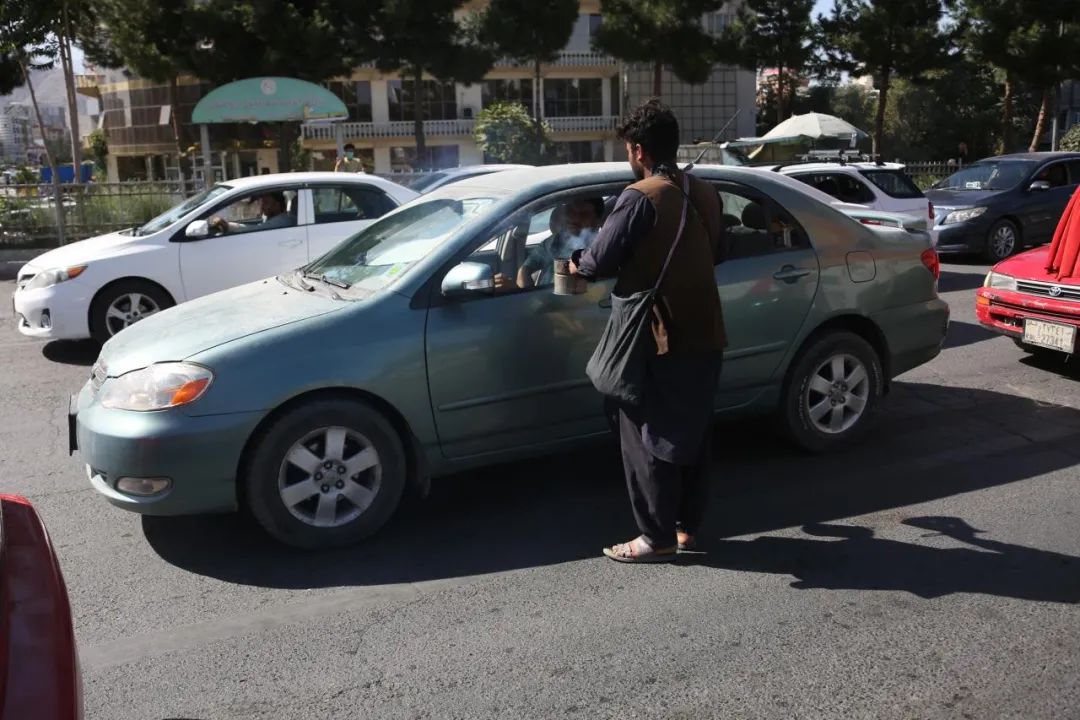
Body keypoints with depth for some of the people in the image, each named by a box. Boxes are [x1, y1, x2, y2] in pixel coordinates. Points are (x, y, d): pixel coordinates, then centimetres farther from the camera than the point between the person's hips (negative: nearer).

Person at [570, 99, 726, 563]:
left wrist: (577, 265, 6)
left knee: (649, 440, 3)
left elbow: (600, 262, -14)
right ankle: (687, 526, 27)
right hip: (704, 334, 8)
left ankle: (657, 539, 10)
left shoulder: (641, 197, -15)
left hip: (658, 338, -8)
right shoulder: (704, 193, 9)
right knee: (692, 433, 16)